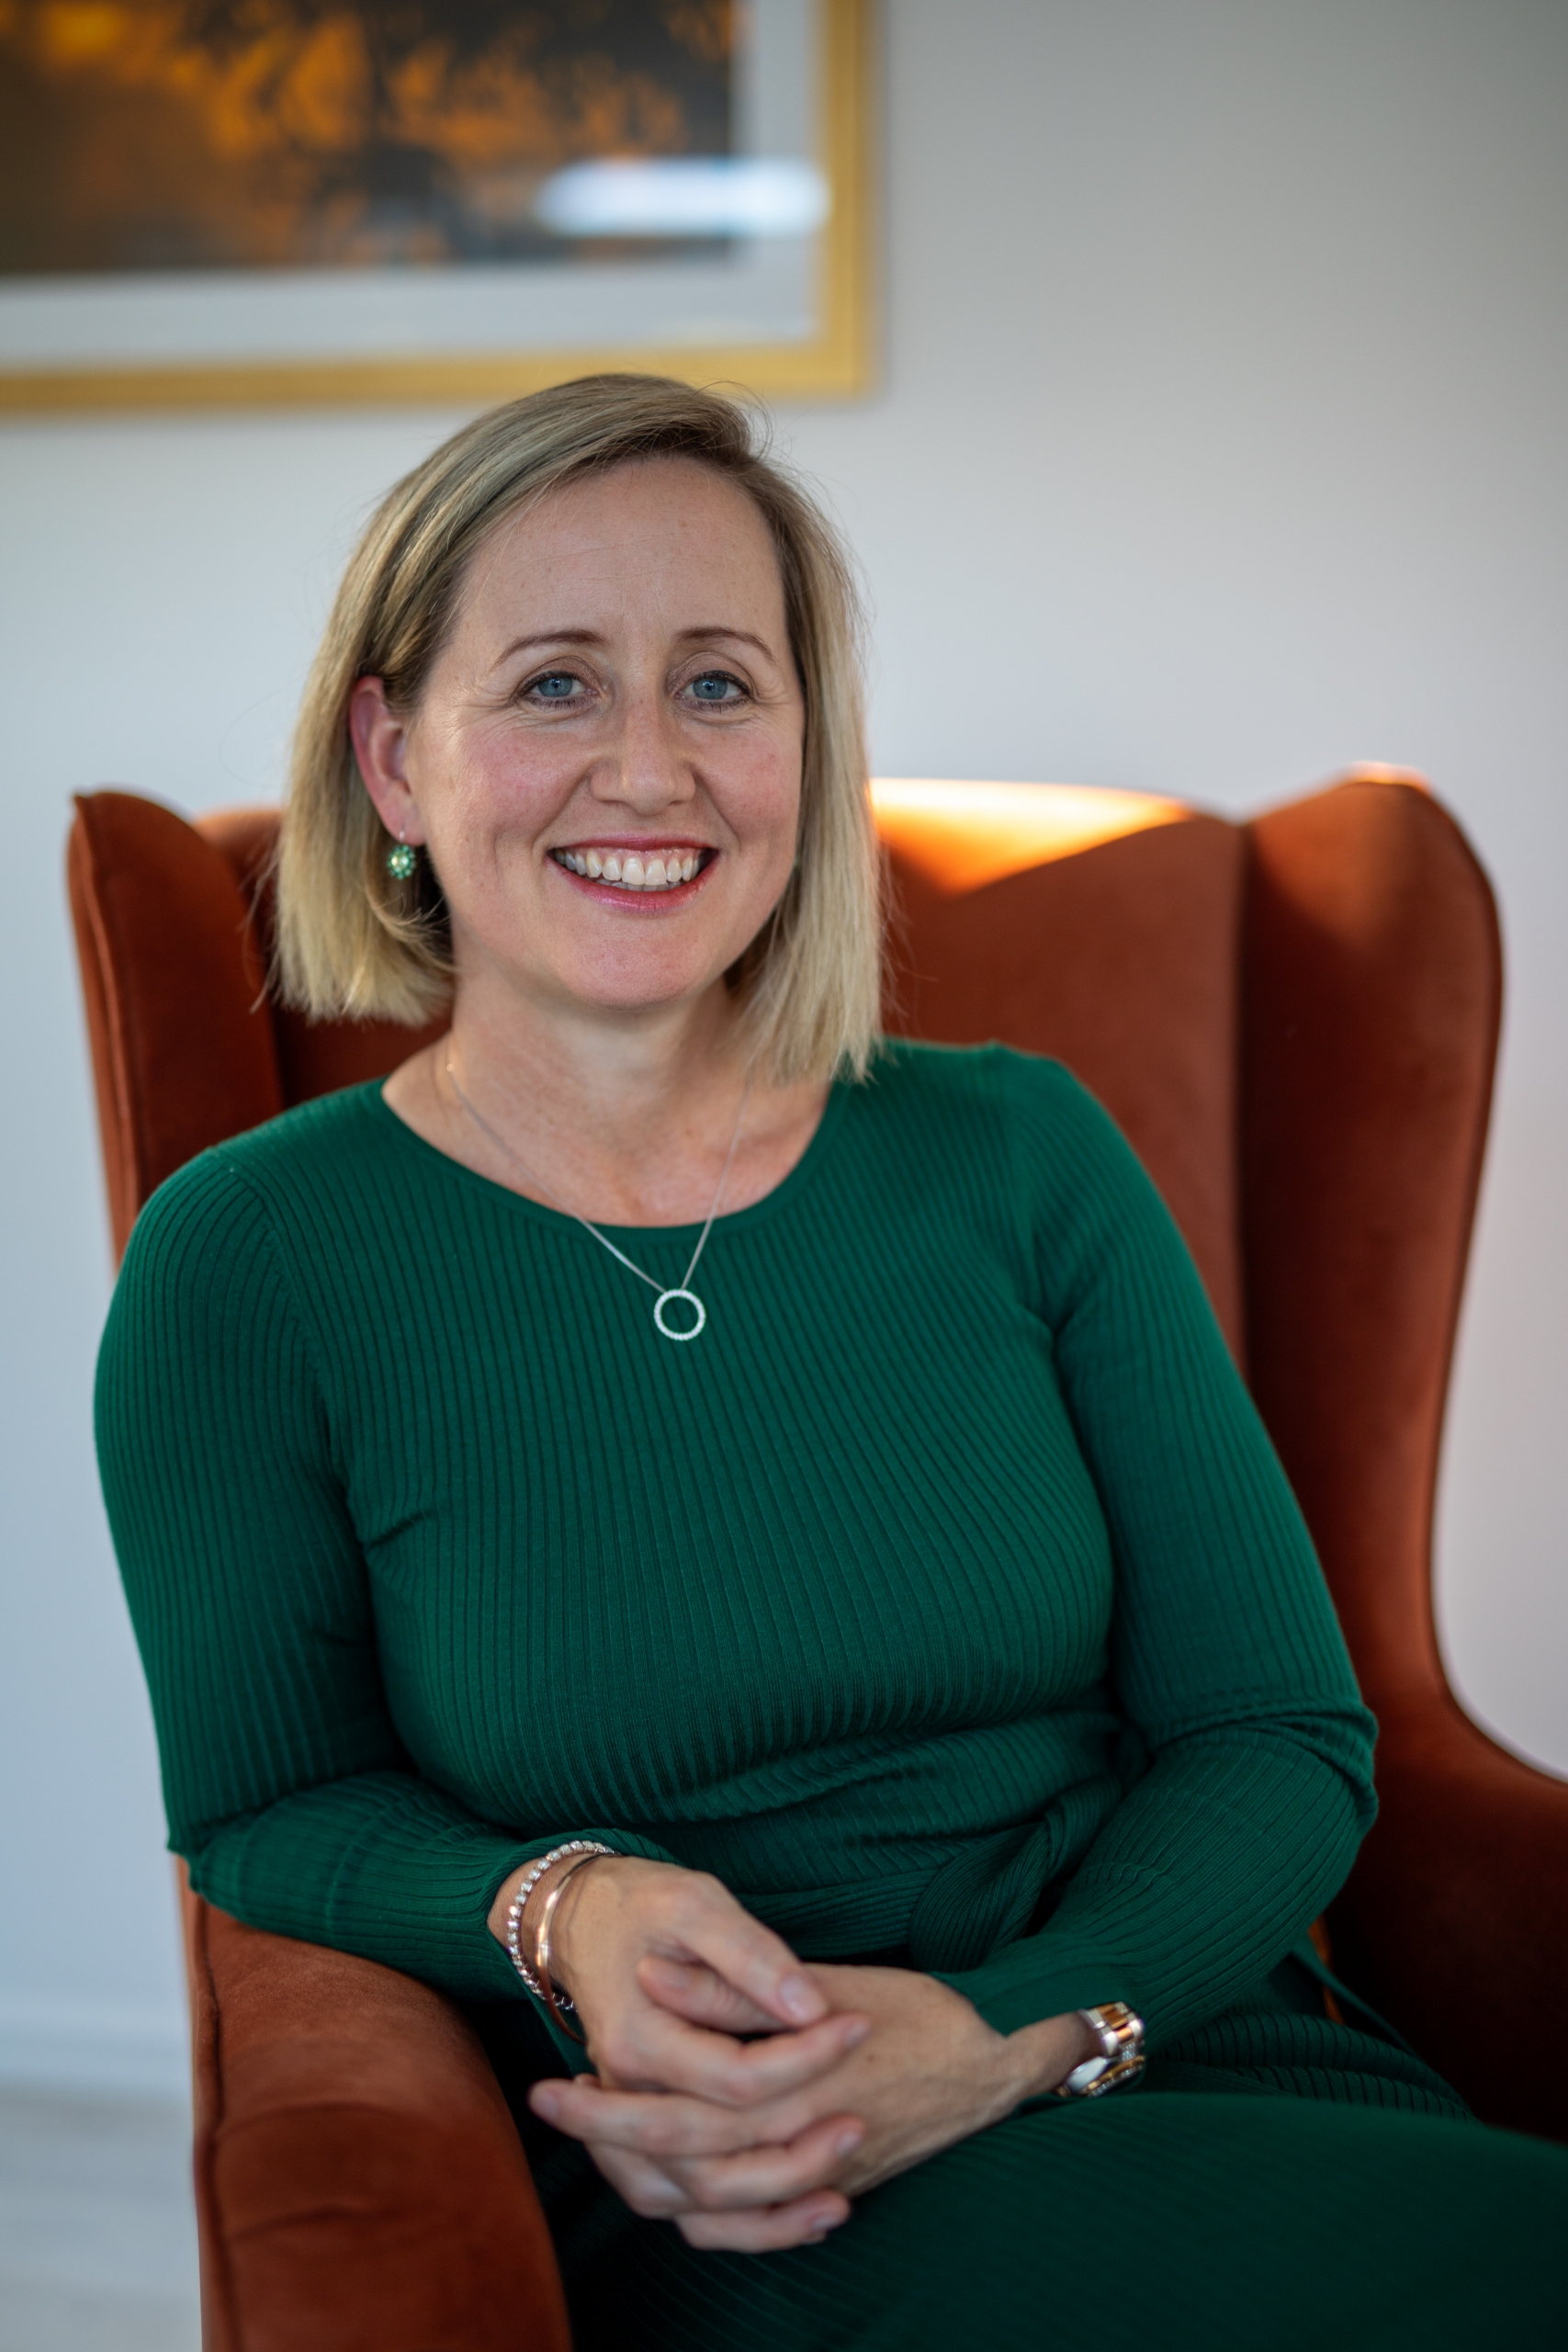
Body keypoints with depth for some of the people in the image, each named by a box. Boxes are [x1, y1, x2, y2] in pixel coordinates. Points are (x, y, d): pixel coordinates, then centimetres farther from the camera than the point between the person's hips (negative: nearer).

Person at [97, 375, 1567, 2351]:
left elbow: (1281, 1737, 4)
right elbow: (267, 1801, 6)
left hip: (1211, 2075, 6)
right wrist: (558, 1909, -16)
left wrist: (1007, 2035, -15)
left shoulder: (1021, 1161, 3)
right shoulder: (239, 1274, -3)